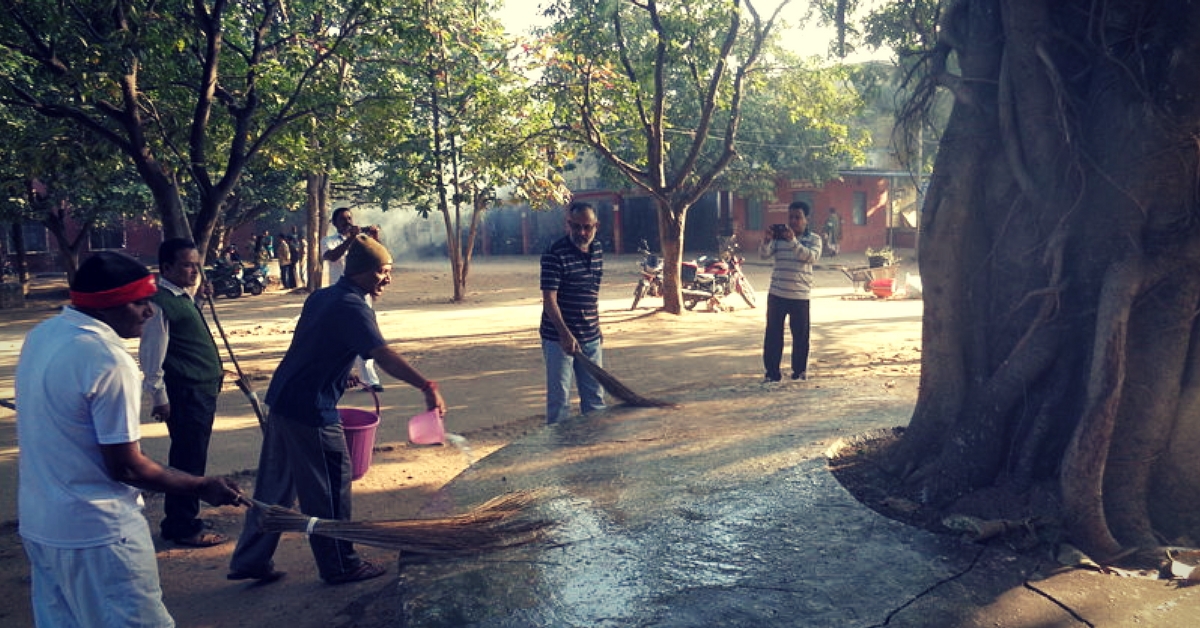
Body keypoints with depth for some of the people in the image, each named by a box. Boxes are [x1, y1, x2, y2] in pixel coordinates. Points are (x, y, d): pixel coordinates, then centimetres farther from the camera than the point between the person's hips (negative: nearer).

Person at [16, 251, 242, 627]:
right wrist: (202, 488, -11)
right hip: (95, 532, -9)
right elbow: (126, 466, -20)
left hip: (37, 522, 9)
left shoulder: (40, 337, 3)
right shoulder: (109, 361, -23)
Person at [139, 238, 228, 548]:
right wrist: (159, 399, -14)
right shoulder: (160, 304, -16)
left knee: (190, 459, 18)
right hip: (185, 394, -10)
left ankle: (177, 521, 32)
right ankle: (186, 528, 14)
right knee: (189, 462, 1)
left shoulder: (184, 297, 12)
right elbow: (151, 357, -16)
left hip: (204, 391, 10)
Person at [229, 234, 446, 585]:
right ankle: (340, 565, 17)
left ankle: (249, 560, 27)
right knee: (329, 489, 4)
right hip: (311, 411, -9)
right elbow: (383, 356, -30)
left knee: (275, 486, 18)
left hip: (281, 401, 9)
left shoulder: (322, 297, 11)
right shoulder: (352, 308, -17)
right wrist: (427, 387, -36)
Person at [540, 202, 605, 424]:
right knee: (559, 397, 2)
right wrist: (565, 333, -29)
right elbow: (549, 298, -20)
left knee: (595, 395, 15)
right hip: (559, 338, -7)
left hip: (590, 338, 7)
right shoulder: (555, 254, -16)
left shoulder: (597, 250, 7)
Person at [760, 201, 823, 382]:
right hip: (777, 294, 1)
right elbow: (764, 254, -2)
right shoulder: (779, 236, 8)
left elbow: (812, 257, -15)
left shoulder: (813, 239, 4)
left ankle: (800, 371, 19)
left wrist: (793, 241, -26)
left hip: (800, 296, -1)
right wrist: (766, 241, -23)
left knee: (801, 335, 5)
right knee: (773, 334, 3)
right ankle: (772, 371, 12)